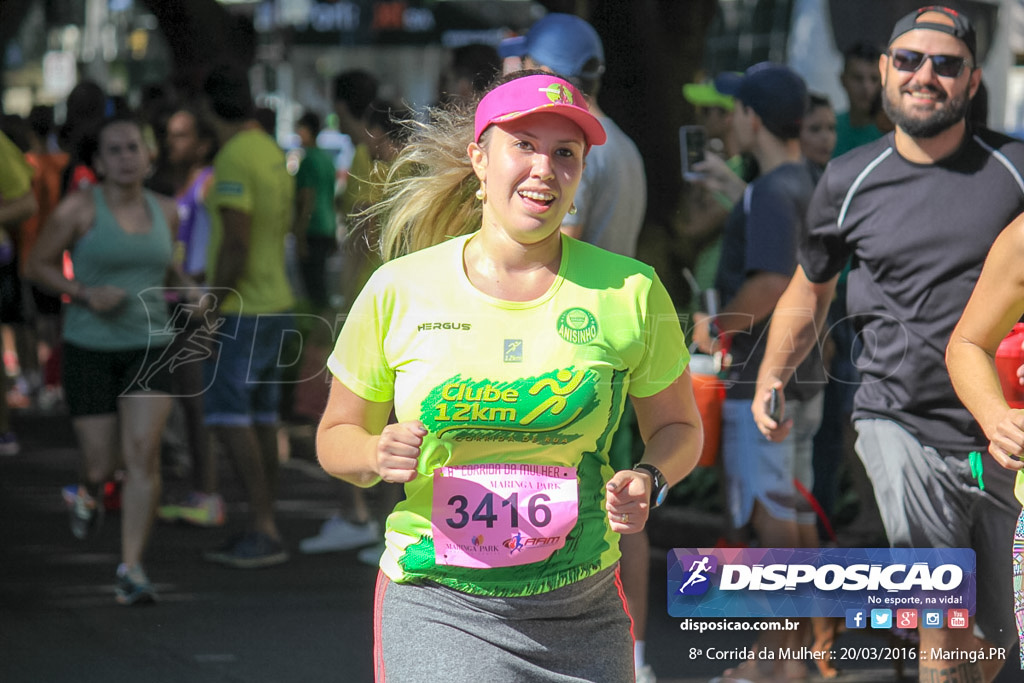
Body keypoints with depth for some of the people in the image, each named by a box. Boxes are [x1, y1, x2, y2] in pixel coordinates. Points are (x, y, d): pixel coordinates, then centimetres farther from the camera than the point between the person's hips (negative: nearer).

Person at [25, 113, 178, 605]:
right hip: (89, 348, -2)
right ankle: (89, 491, 40)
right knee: (103, 463, 0)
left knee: (143, 450, -16)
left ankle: (131, 565, -12)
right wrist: (85, 293, -15)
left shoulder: (165, 211, 6)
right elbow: (38, 265, -2)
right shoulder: (79, 209, -7)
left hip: (148, 347, 2)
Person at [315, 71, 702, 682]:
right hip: (436, 605, -1)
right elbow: (337, 436, 10)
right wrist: (379, 457, -13)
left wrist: (647, 482, -11)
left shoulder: (631, 291, -1)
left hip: (580, 611, 1)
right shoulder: (399, 290, -1)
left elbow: (678, 427, 12)